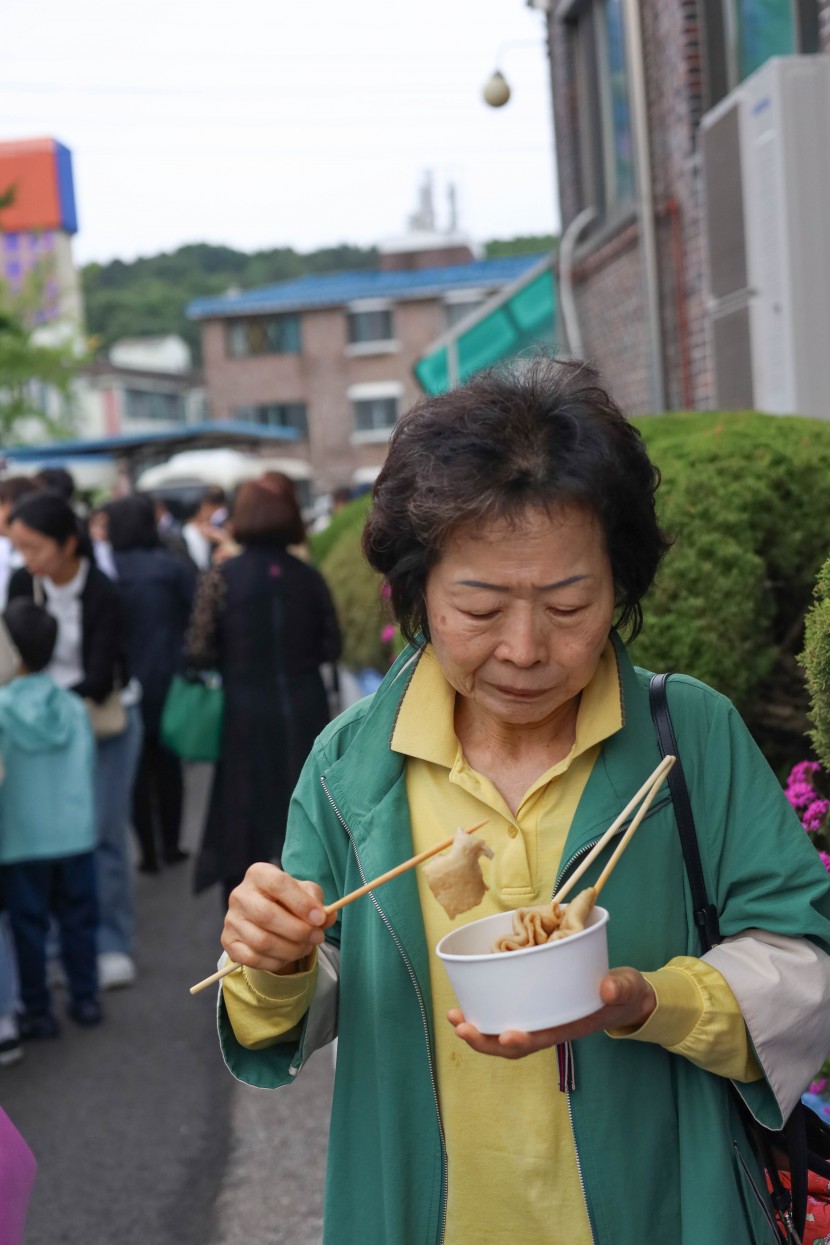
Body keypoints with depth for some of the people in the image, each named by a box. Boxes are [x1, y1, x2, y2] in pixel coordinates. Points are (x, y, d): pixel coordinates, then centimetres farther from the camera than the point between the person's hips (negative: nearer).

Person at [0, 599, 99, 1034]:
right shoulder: (75, 707, -3)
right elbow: (88, 767, 4)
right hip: (76, 834, 3)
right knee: (78, 917, 15)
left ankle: (37, 1010, 14)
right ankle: (85, 997, 23)